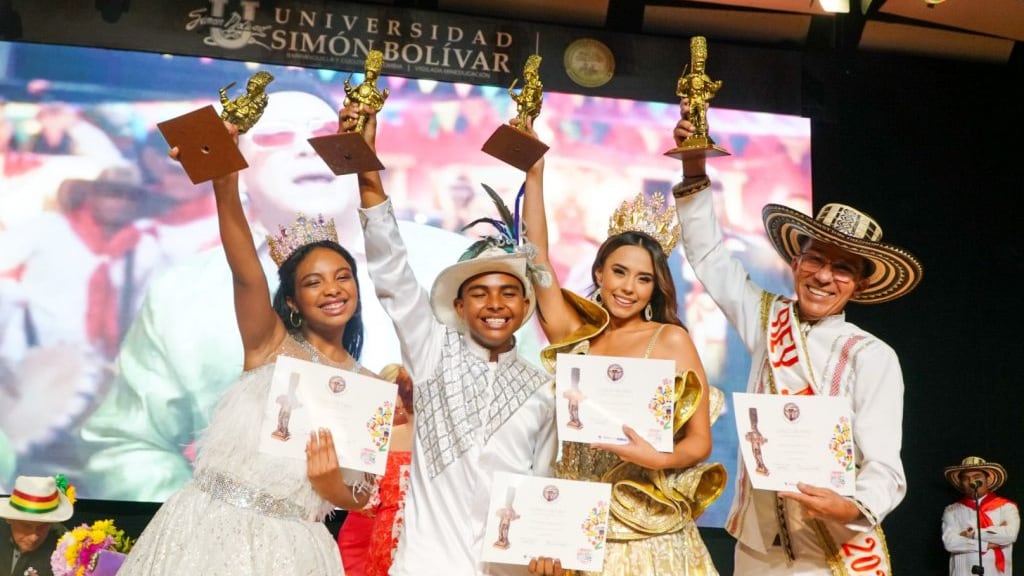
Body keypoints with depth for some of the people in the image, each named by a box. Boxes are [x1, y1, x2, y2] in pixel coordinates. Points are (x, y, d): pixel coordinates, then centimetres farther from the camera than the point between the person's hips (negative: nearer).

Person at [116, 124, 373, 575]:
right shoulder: (270, 344, -3)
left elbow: (357, 499, 4)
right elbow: (245, 271, -23)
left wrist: (328, 480, -18)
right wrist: (225, 184, -39)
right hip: (209, 528, -1)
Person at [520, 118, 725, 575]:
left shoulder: (670, 339, -4)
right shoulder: (575, 335, 5)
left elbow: (701, 440, -5)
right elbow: (538, 256, -1)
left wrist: (661, 459, -24)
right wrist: (534, 175, -6)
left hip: (647, 533, -3)